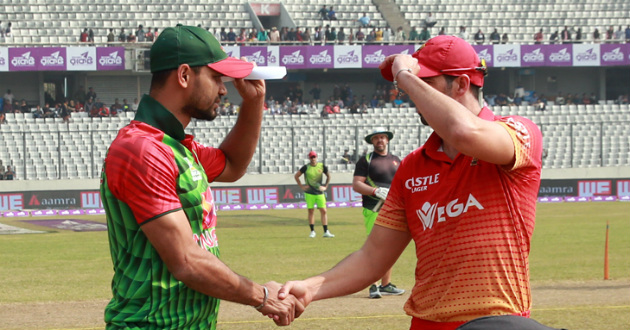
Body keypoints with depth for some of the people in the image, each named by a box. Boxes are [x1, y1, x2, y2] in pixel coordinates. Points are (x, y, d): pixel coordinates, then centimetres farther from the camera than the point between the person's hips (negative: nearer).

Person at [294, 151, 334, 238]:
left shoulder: (322, 166, 1)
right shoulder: (306, 167, -4)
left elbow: (328, 176, 17)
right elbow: (296, 176, 5)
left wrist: (325, 186, 9)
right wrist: (301, 186, 0)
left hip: (320, 192, 2)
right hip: (309, 193, -1)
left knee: (323, 211, -3)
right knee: (311, 211, 2)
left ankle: (326, 232, 0)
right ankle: (312, 231, 10)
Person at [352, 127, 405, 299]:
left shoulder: (396, 161, 19)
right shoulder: (366, 160, 2)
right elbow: (356, 184, -6)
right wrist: (376, 191, -19)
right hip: (374, 210, -6)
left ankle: (386, 285, 15)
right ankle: (373, 286, -12)